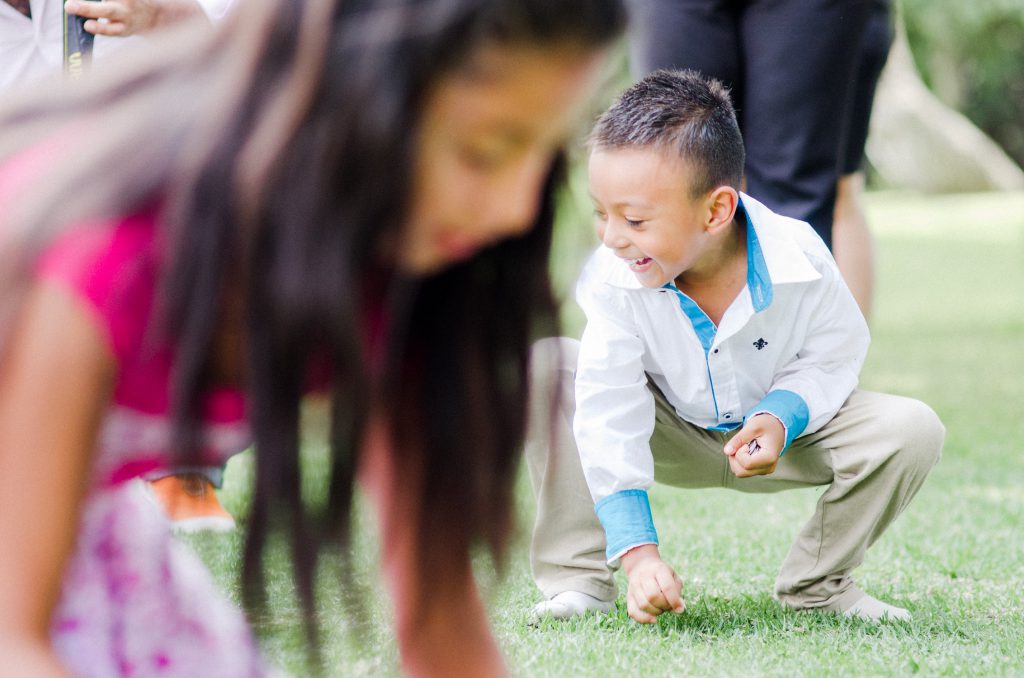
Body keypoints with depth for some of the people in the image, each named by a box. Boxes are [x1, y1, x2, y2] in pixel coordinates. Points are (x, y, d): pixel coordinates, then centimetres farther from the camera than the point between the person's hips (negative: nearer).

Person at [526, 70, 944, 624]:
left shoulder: (799, 262, -28)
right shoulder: (614, 279, -28)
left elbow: (833, 357, -10)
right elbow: (611, 416, -29)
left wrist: (783, 416, -32)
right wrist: (637, 552, -37)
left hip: (773, 435, 0)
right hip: (669, 437, 0)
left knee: (912, 431, -26)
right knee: (542, 367, -26)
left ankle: (815, 583, -2)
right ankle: (579, 575, -15)